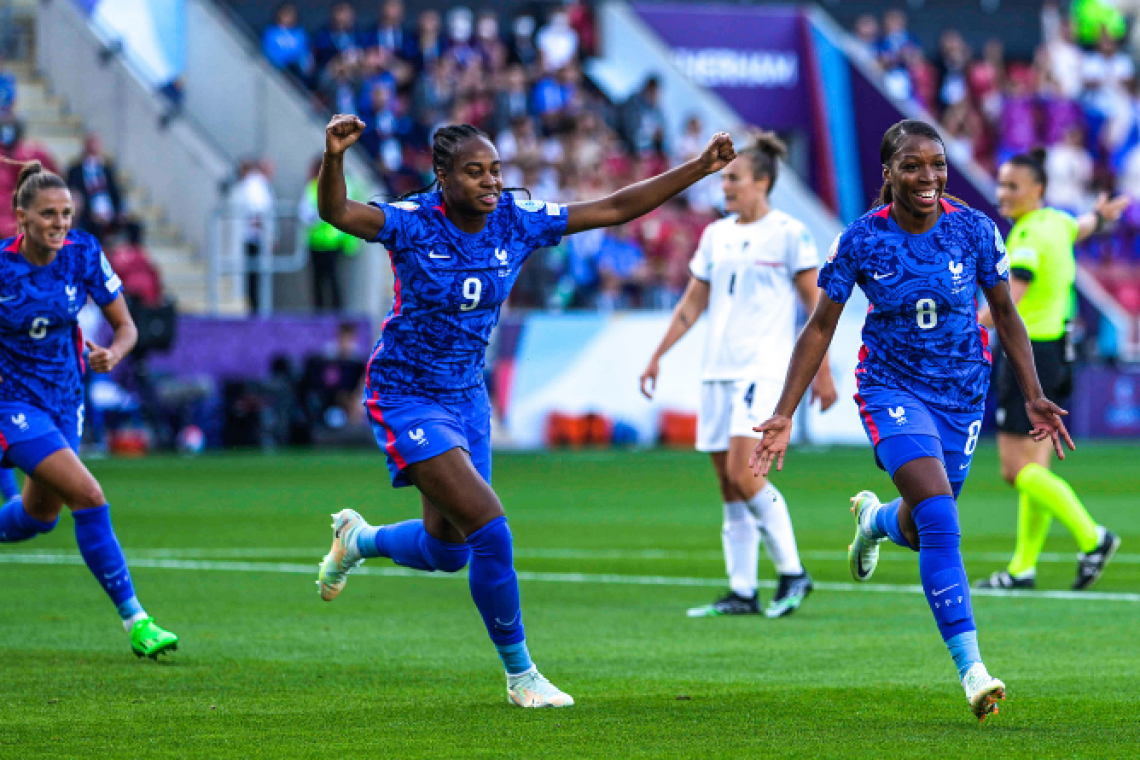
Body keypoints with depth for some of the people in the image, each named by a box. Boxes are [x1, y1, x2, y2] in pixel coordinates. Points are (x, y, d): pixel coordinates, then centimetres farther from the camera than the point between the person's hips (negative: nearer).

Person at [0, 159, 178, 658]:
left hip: (64, 399, 6)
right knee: (88, 496, -19)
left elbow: (126, 326, -3)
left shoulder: (83, 253, -10)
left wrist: (113, 353, -25)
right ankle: (135, 620, -15)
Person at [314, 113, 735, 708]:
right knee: (490, 531, -18)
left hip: (466, 396, 7)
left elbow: (616, 208, -3)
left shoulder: (516, 222, -7)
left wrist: (700, 168, -9)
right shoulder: (413, 223, -21)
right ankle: (520, 676, -2)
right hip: (406, 398, -7)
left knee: (447, 551, 16)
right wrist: (334, 157, -58)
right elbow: (336, 214, -38)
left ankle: (358, 539, 48)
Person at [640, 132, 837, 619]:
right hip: (718, 370, 7)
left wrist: (823, 372, -7)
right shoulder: (716, 235, 14)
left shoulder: (788, 234, -4)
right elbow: (692, 304, 20)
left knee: (743, 473, -18)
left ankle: (792, 573, -6)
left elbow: (815, 305, -4)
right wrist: (657, 356, 16)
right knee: (728, 486, 4)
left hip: (765, 369, -7)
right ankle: (742, 592, 8)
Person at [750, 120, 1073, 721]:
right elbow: (820, 327, -4)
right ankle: (970, 669, -23)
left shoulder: (975, 231, -9)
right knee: (940, 520, -22)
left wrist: (1033, 395, -1)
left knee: (920, 530, 14)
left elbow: (1005, 314, 5)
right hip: (892, 389, -3)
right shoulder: (862, 240, -12)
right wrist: (783, 415, -8)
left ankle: (874, 518, 53)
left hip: (963, 395, 3)